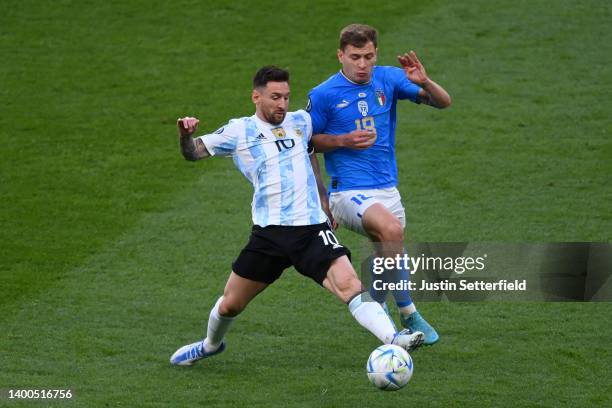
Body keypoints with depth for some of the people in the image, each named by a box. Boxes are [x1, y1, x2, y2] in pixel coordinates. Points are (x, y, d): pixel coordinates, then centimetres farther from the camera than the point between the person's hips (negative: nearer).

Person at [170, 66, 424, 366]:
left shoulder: (301, 121, 12)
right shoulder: (239, 131, 3)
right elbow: (192, 153, 8)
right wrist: (185, 135, -16)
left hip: (312, 229, 1)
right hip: (269, 233, -1)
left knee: (348, 284, -23)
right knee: (229, 305, 10)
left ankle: (392, 339, -35)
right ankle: (211, 345, 41)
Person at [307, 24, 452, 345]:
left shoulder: (388, 79, 2)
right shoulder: (324, 95, -8)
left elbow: (443, 102, 2)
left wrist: (424, 83, -19)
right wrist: (343, 141, -13)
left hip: (387, 188, 6)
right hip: (349, 192, -6)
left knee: (390, 253, 17)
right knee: (391, 229, -31)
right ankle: (408, 314, -21)